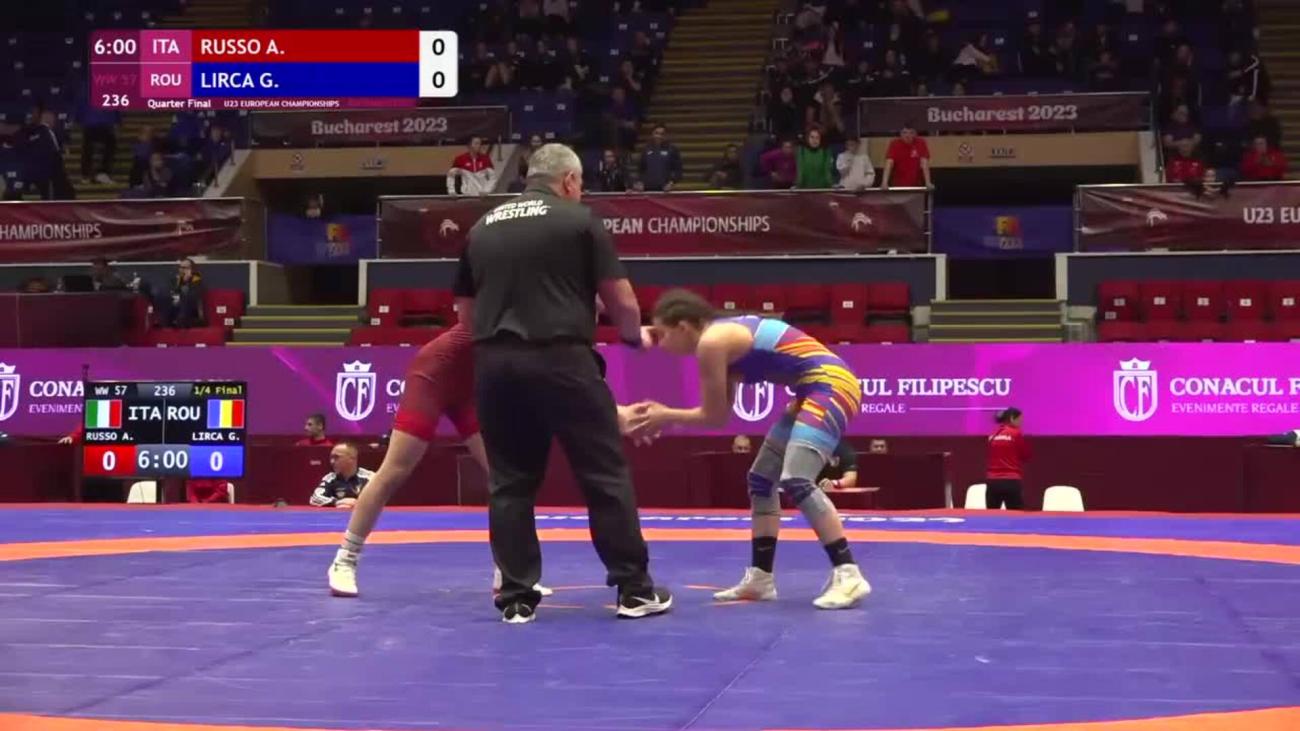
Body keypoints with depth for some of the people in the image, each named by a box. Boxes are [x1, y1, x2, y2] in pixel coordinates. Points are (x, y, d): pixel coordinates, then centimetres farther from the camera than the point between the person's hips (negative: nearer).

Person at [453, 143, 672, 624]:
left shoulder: (483, 227, 15)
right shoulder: (579, 220, 1)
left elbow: (464, 308, 21)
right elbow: (622, 302, 1)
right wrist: (635, 337, 21)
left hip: (494, 362, 4)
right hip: (560, 358, -4)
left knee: (509, 483, 12)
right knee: (605, 475, 5)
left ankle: (517, 598, 12)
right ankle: (634, 588, 9)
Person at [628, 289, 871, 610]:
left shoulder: (711, 343, -15)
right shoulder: (724, 337, 13)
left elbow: (714, 417, -9)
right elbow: (720, 412, 17)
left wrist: (667, 417, 4)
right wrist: (662, 415, 13)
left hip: (831, 385, -11)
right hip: (816, 389, 11)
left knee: (796, 481, -23)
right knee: (762, 478, 15)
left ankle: (848, 574, -21)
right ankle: (760, 577, 21)